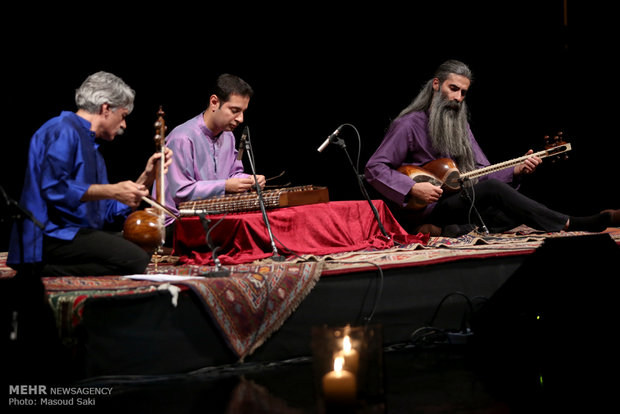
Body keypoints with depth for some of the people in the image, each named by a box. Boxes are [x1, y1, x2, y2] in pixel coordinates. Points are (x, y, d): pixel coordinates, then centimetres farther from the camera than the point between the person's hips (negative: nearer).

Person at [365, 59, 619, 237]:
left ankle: (455, 232, -31)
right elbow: (374, 169, -13)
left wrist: (516, 170, -6)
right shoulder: (409, 125, -7)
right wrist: (413, 188, -24)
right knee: (491, 189, -27)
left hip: (457, 206, 8)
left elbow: (483, 174, 12)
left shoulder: (460, 125, 16)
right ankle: (573, 225, -24)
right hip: (420, 213, -7)